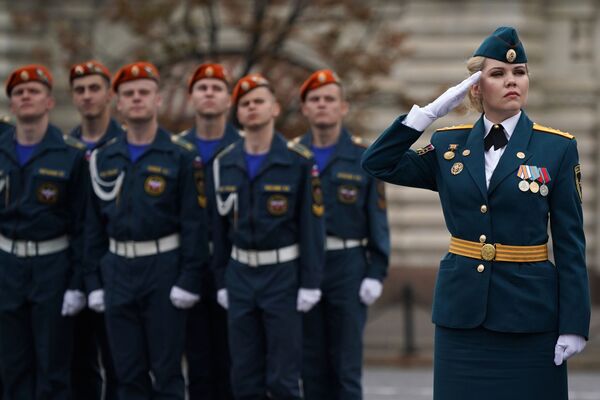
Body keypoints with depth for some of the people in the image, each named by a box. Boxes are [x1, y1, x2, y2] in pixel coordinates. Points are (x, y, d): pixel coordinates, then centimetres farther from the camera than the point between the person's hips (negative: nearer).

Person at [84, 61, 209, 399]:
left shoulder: (181, 156, -4)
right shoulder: (103, 159, 9)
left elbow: (194, 222, -7)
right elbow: (94, 225, 11)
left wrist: (189, 279, -13)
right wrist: (94, 281, 6)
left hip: (164, 268, -4)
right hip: (117, 269, 4)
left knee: (167, 371, 1)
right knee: (128, 373, 8)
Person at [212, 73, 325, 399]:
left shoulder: (298, 161, -6)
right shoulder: (225, 163, 6)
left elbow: (312, 224, -7)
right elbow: (220, 224, 10)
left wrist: (310, 284, -11)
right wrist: (221, 281, 8)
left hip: (283, 274, -4)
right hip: (240, 273, 4)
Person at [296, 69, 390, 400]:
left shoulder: (363, 157, 0)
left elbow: (378, 220, 0)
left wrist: (376, 273, -7)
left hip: (348, 265, -2)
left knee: (346, 366, -1)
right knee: (311, 365, 7)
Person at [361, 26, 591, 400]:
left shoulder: (558, 147, -1)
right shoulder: (449, 145, 7)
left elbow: (570, 242, -2)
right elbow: (377, 163, 1)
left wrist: (574, 324, -8)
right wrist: (432, 111, -5)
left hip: (529, 310, -2)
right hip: (461, 309, 2)